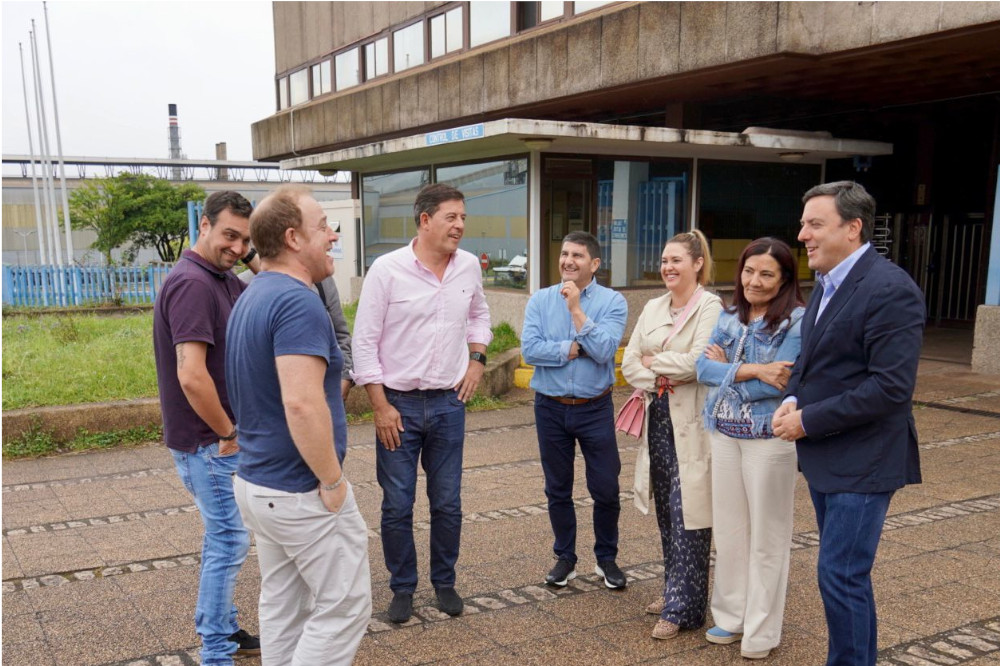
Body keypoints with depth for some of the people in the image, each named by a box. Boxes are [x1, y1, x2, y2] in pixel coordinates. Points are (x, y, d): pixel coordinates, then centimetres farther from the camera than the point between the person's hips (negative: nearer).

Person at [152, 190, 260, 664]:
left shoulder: (226, 282, 8)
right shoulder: (191, 283, -22)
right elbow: (191, 377, -29)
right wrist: (228, 434, -18)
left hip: (225, 437, 9)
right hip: (208, 443, -9)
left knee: (225, 537, 20)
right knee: (229, 541, 1)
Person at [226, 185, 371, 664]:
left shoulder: (252, 297, 10)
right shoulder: (299, 302, -22)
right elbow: (301, 404, -31)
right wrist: (333, 482, -19)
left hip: (258, 482, 9)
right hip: (301, 492, -9)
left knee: (282, 605, 17)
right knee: (344, 606, 4)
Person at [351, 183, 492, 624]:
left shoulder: (469, 266, 1)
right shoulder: (387, 269, -11)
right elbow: (364, 343, -9)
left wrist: (477, 358, 7)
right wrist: (381, 407, -10)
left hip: (449, 404, 3)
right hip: (398, 405, -3)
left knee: (448, 504, 11)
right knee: (397, 506, 6)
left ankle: (444, 582, 30)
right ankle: (402, 588, 25)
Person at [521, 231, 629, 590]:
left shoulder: (613, 301, -6)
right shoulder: (540, 300, 0)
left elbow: (603, 350, -20)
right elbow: (529, 349, -13)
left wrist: (577, 310, -20)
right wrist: (576, 348, -15)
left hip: (595, 409, -2)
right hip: (550, 408, 2)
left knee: (606, 490, 5)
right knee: (557, 490, 13)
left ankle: (606, 558, 26)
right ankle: (565, 558, 29)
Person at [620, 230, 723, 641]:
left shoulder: (710, 306, -8)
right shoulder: (652, 308, 12)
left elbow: (697, 361, -18)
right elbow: (629, 363, 8)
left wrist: (653, 361, -5)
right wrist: (658, 380, -10)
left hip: (692, 422, -6)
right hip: (657, 417, 7)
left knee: (688, 514, -3)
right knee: (666, 511, 13)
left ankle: (683, 607, 5)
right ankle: (676, 590, 27)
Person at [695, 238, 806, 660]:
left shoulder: (797, 322, -12)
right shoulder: (729, 316, 8)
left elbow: (777, 384, -20)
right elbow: (704, 368, -3)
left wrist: (726, 368, -8)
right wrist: (752, 371, -18)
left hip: (769, 439, -6)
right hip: (723, 435, 6)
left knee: (766, 536, 6)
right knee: (728, 529, 14)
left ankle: (762, 631, 21)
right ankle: (731, 616, 30)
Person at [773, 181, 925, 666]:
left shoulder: (891, 290, -19)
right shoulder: (826, 284, 10)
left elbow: (891, 388, -24)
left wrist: (809, 421, -19)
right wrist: (792, 399, -1)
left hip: (862, 462, -9)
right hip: (824, 457, 9)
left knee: (840, 576, -4)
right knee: (846, 573, 19)